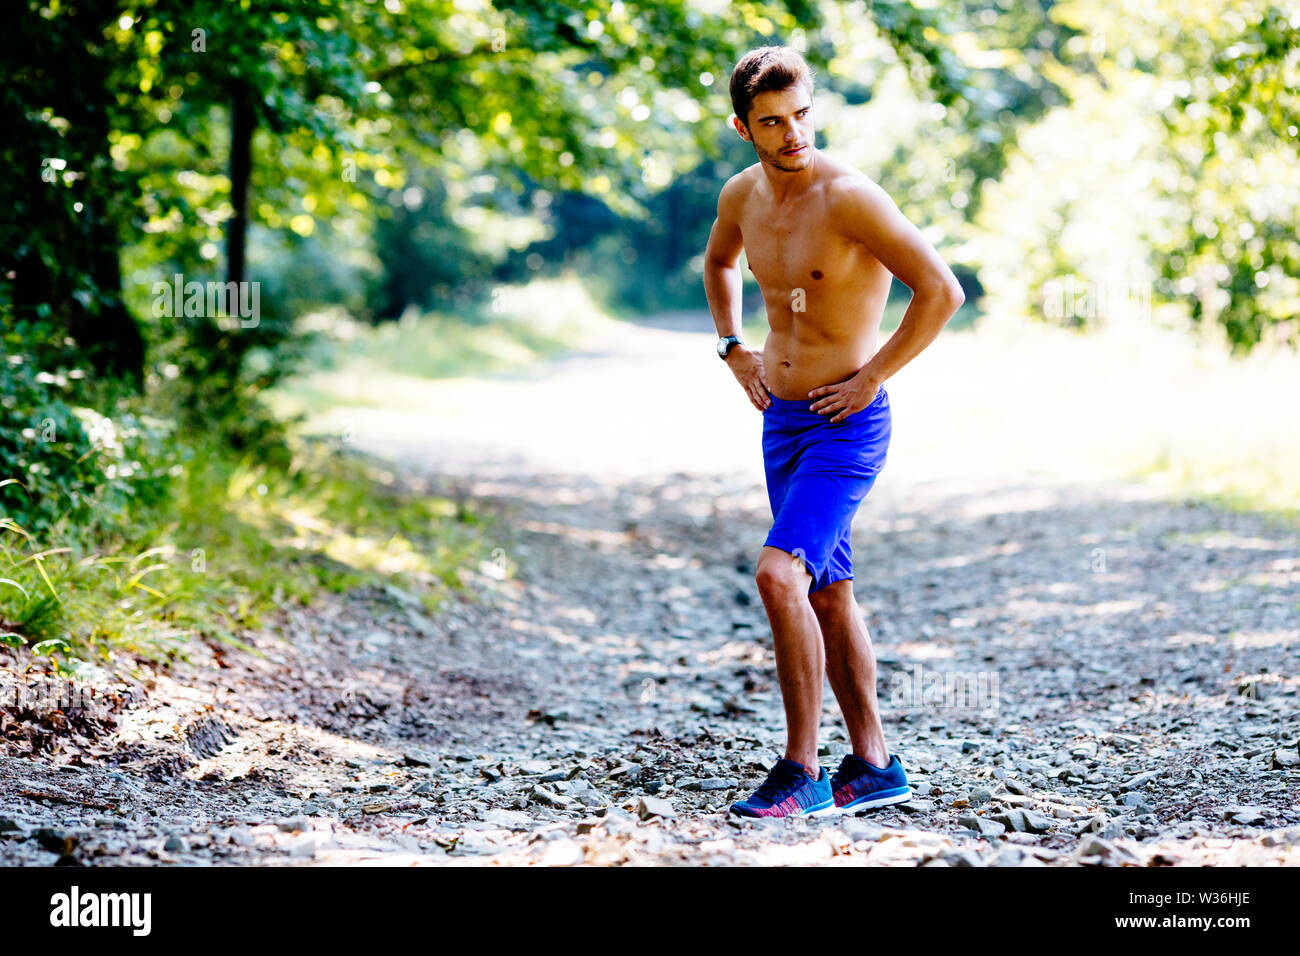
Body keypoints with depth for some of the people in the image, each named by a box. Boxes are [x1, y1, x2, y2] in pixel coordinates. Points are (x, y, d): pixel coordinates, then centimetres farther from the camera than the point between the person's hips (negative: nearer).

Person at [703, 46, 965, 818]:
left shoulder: (849, 196, -17)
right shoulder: (743, 195, 5)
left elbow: (943, 291, -21)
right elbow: (719, 262, 28)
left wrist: (872, 377, -16)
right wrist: (735, 350, 15)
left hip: (847, 423, -8)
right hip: (781, 421, 8)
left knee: (780, 573, -22)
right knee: (829, 595, 13)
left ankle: (802, 770, -13)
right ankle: (875, 767, 24)